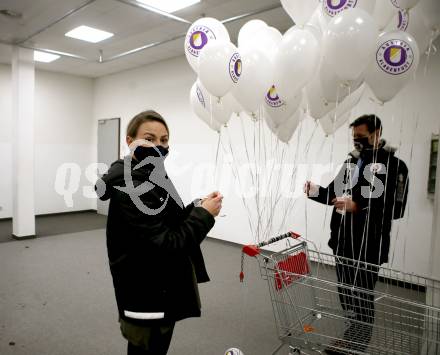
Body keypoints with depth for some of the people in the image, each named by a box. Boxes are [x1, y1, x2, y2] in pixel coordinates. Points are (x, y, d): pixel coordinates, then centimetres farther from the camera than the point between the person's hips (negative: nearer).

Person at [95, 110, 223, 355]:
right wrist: (204, 215, -18)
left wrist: (197, 208, -5)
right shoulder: (131, 188, -24)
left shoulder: (153, 177, 6)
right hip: (148, 299, -9)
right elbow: (165, 247, -27)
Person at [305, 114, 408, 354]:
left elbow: (396, 209, -19)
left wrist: (358, 206, -26)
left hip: (368, 246, -7)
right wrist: (316, 191, -3)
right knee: (345, 291, 18)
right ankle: (354, 332, 38)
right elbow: (335, 193, 16)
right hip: (342, 241, 7)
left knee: (361, 296, 3)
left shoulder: (393, 165, -10)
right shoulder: (351, 161, 12)